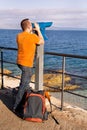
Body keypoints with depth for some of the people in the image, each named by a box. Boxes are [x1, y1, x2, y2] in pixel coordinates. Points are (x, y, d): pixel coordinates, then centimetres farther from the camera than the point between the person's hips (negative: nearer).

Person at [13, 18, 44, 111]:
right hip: (26, 64, -7)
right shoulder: (33, 36, -16)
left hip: (19, 62, 7)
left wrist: (31, 31, 22)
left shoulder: (19, 36, 4)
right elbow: (42, 42, 4)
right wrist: (38, 30, 10)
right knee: (23, 86, -1)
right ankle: (16, 106, 3)